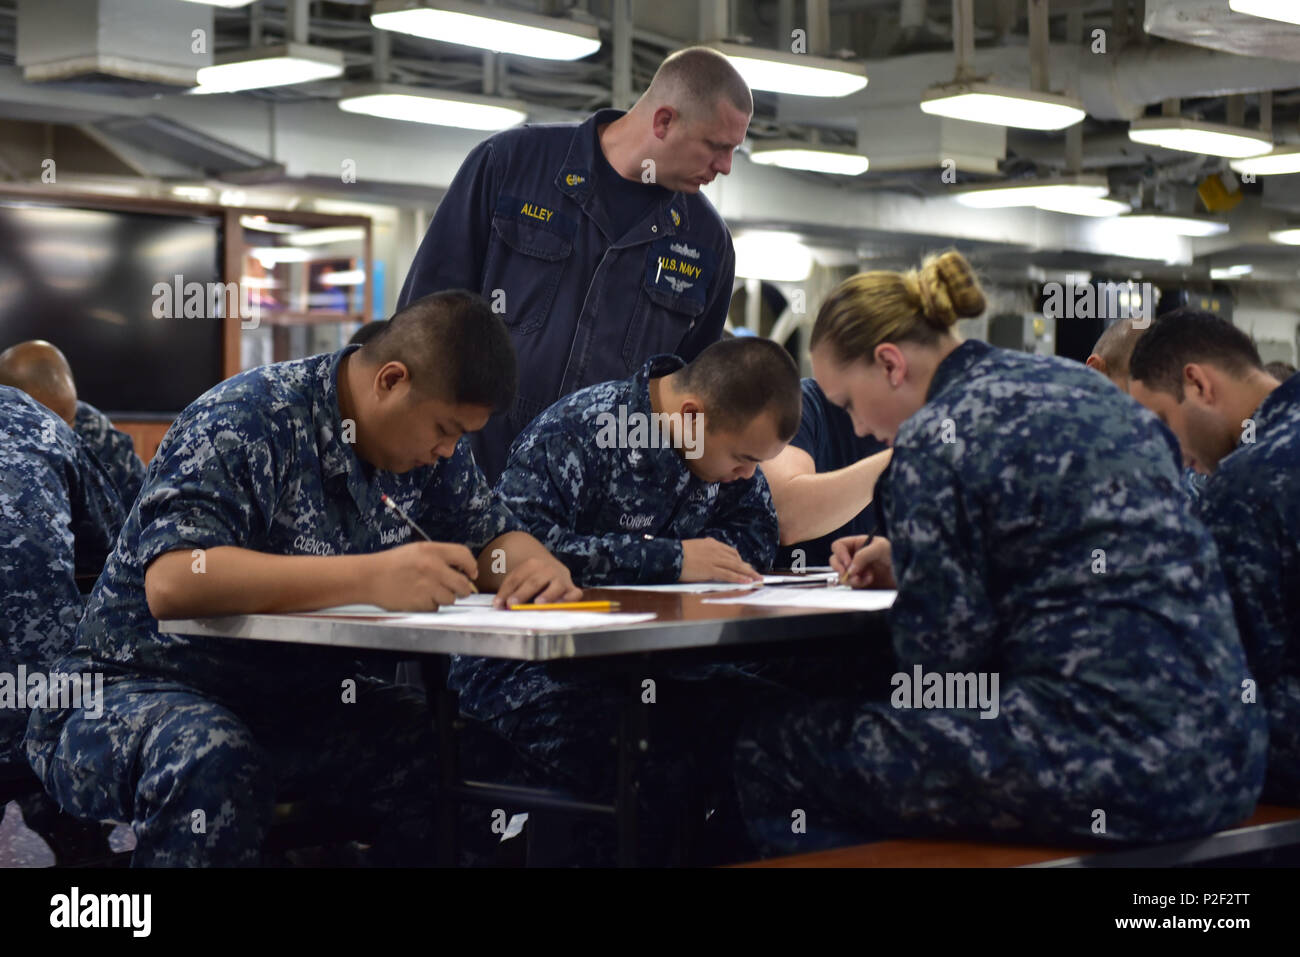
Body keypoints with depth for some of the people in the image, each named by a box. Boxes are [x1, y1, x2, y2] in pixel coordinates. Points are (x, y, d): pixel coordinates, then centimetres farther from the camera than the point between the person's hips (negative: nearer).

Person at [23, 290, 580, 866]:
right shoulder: (246, 423, -21)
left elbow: (493, 538, 14)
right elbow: (171, 584, -36)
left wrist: (533, 565, -13)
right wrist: (372, 578, -42)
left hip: (299, 702, 7)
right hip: (143, 690, -6)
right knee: (214, 761, -40)